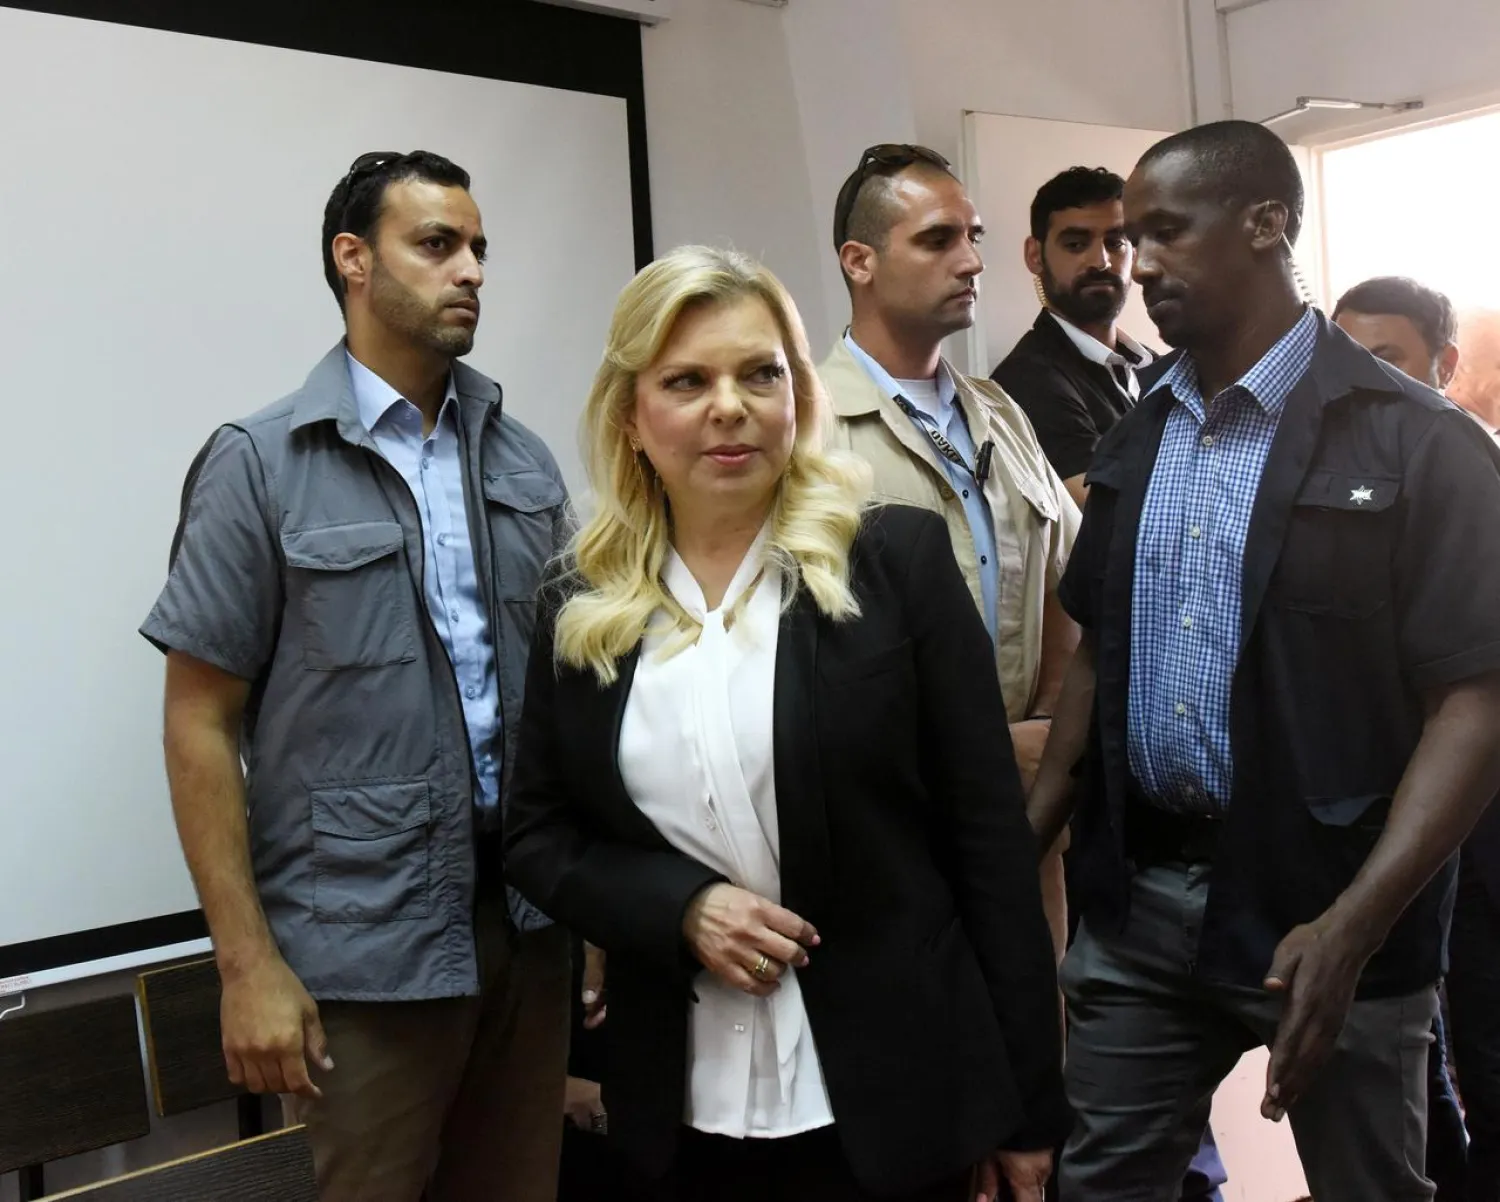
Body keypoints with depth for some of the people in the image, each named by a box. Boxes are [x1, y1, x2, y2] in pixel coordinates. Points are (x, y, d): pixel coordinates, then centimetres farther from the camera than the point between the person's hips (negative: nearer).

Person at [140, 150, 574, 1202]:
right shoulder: (261, 466, -5)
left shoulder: (523, 462, 7)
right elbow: (202, 724, -5)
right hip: (366, 941, -4)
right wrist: (247, 961, -9)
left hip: (530, 916, 4)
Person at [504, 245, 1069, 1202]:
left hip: (894, 1090, -2)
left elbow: (989, 830, -6)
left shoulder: (899, 560, -7)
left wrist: (1028, 1099, -5)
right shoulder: (579, 608, 2)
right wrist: (682, 909, -12)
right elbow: (538, 837, 7)